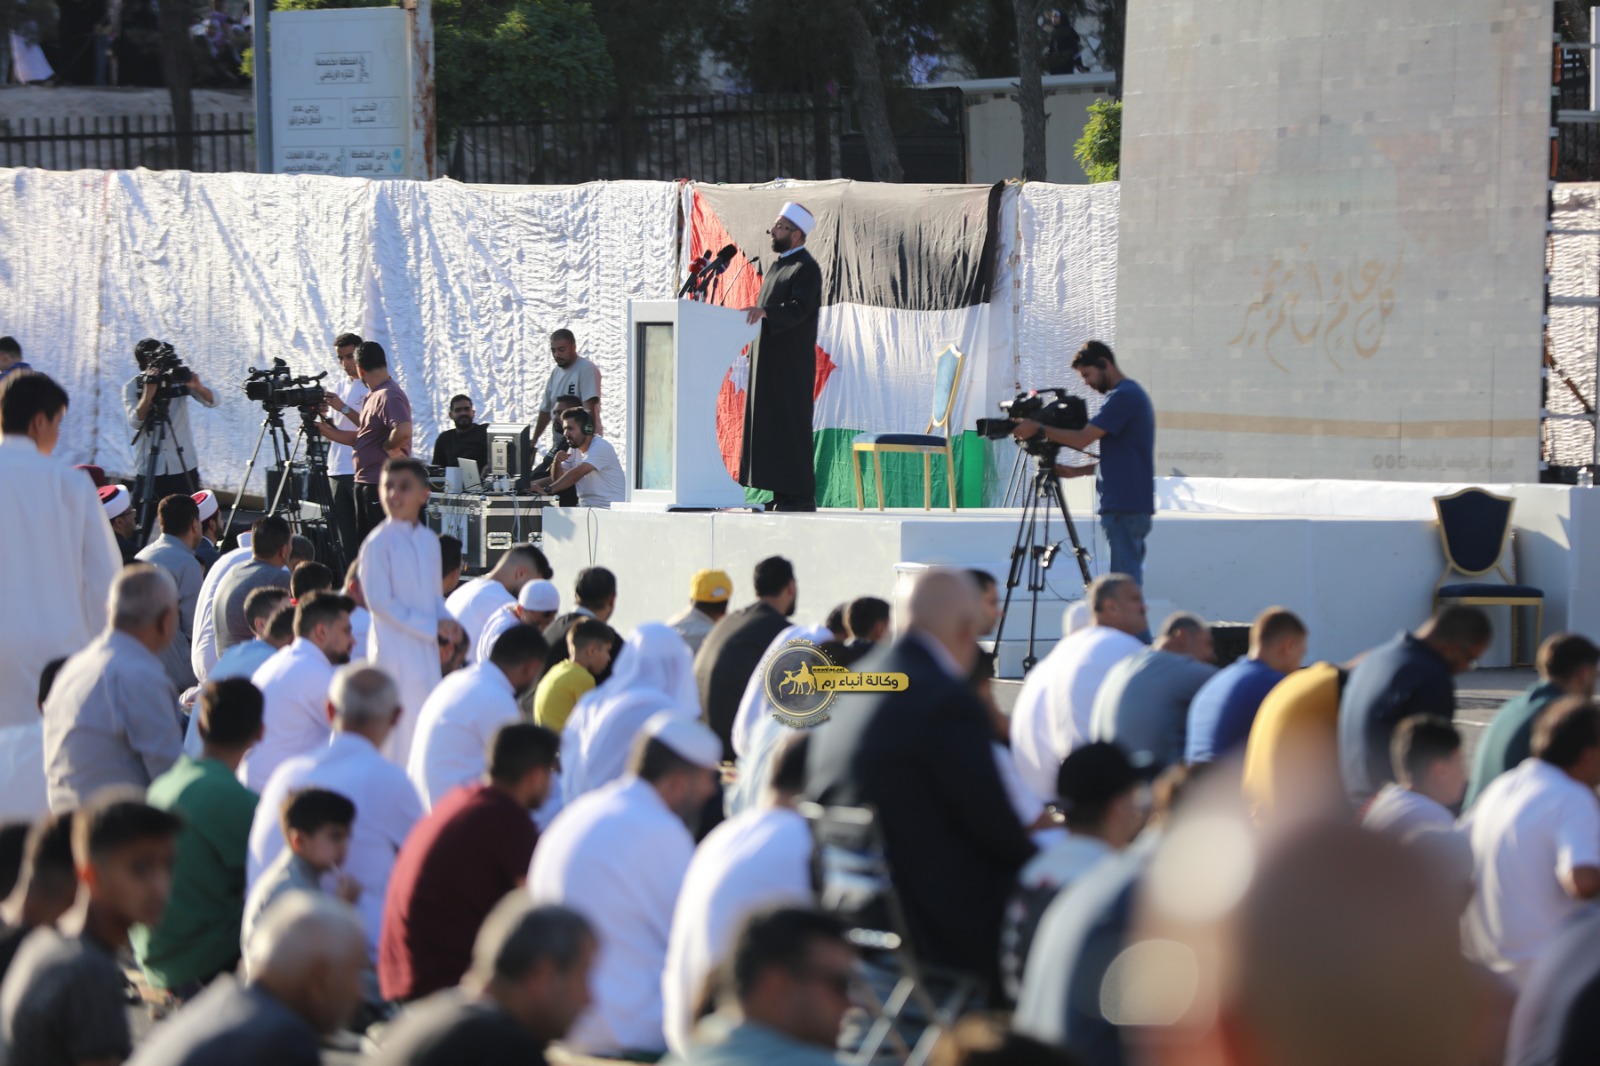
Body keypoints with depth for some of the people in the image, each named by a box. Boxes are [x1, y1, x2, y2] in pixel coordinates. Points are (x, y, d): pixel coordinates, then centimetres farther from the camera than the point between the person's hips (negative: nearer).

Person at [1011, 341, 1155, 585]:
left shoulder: (1123, 397, -13)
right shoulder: (1134, 394, 20)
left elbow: (1082, 439, -18)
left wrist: (1038, 430, -9)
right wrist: (1077, 472, 14)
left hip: (1124, 508, -10)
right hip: (1133, 506, 10)